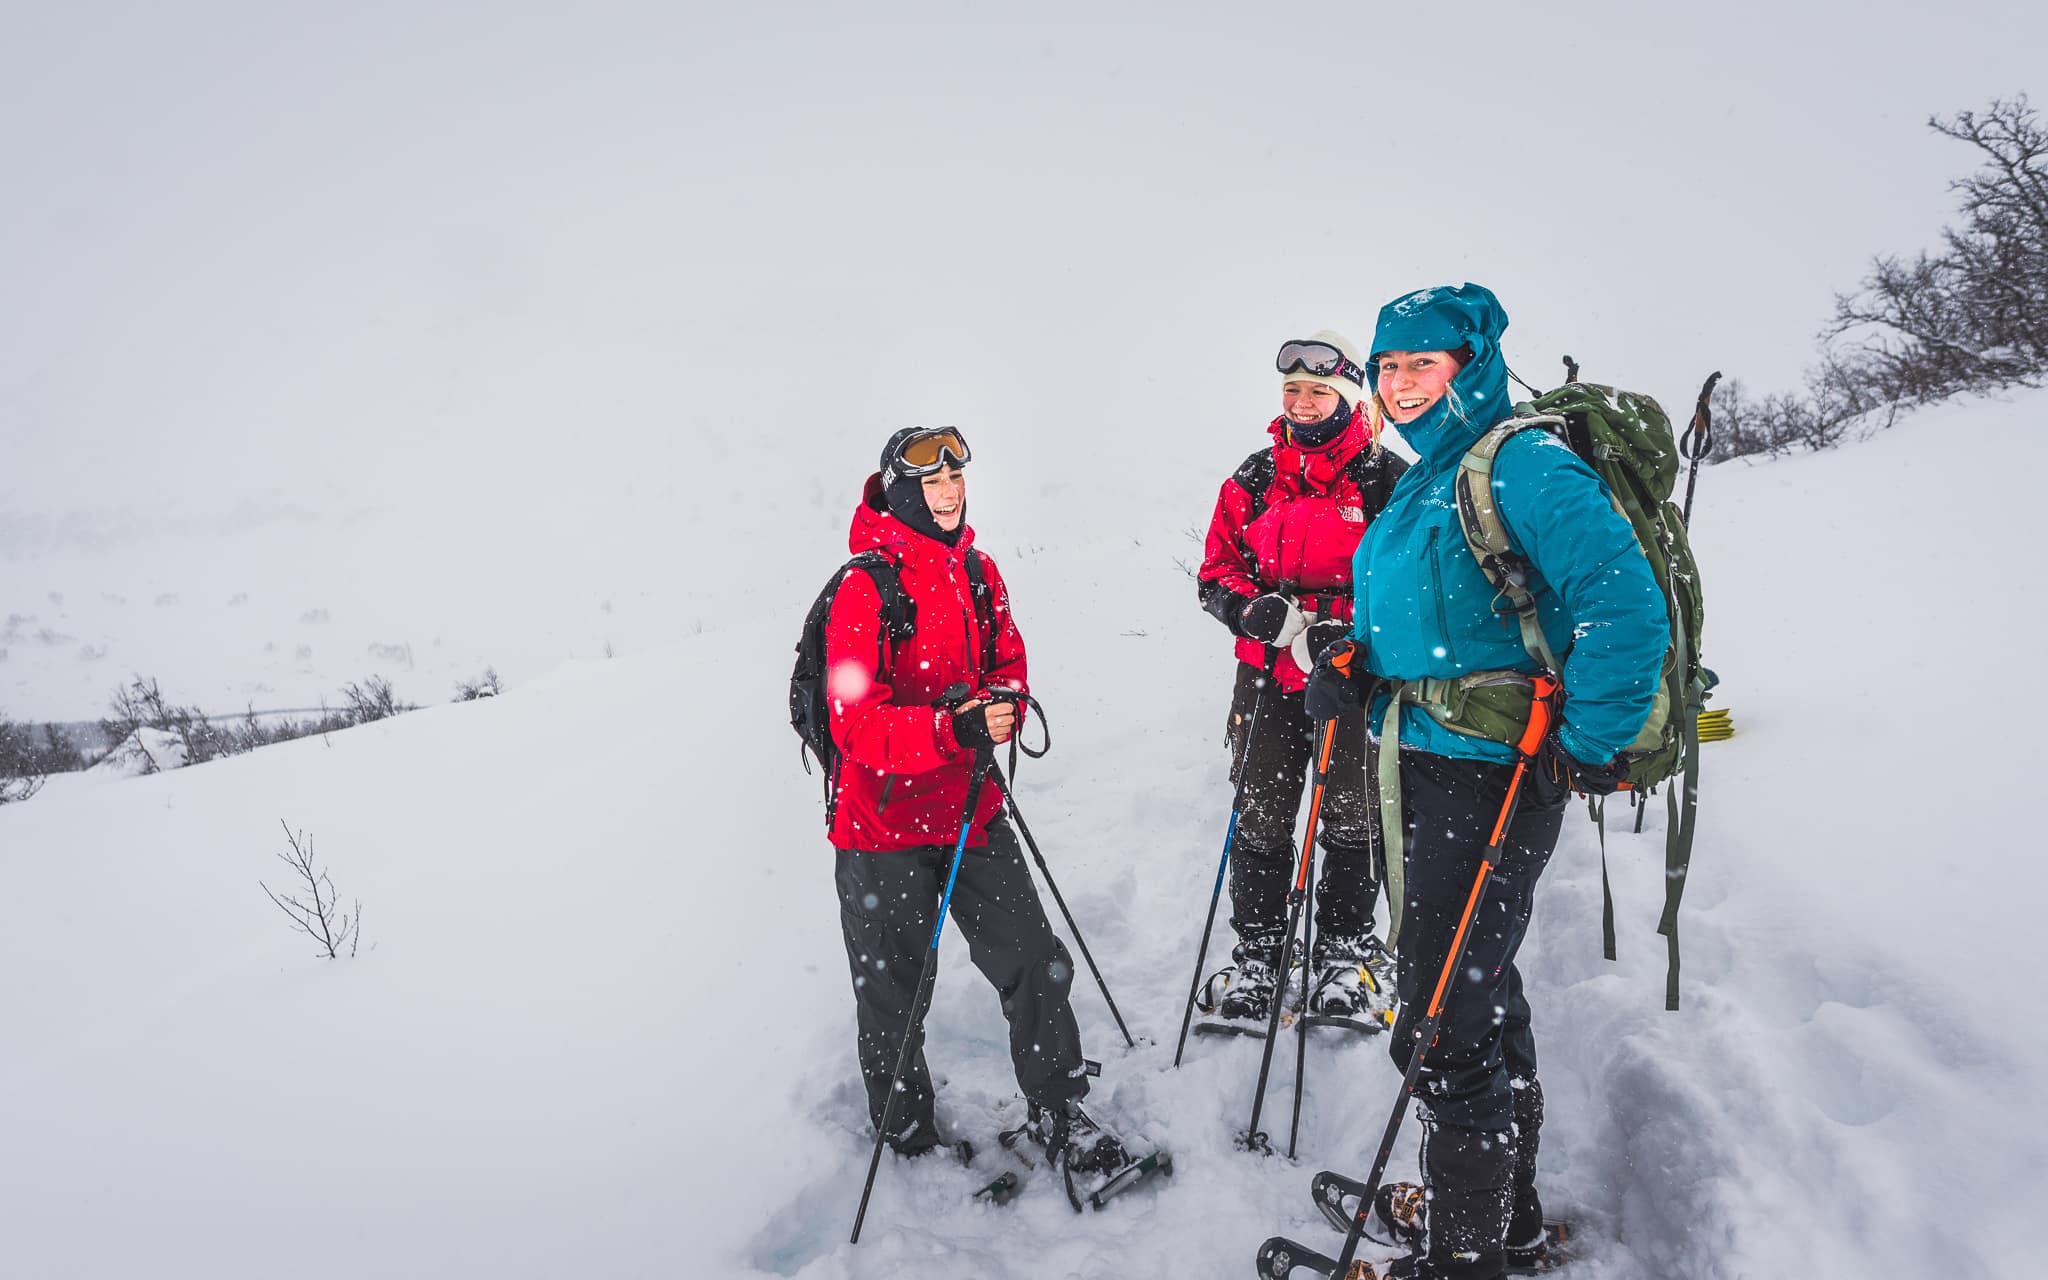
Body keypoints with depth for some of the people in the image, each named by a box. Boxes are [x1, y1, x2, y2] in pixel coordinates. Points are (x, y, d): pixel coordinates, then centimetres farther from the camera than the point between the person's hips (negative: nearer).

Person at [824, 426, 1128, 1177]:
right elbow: (858, 723, -23)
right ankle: (908, 1136, 34)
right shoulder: (865, 587, -17)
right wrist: (952, 728, -37)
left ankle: (1058, 1113, 28)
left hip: (970, 806, 6)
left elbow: (1007, 663, 13)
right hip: (884, 822, -5)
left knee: (1034, 963, 8)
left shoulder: (978, 573, 5)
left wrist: (997, 707, -11)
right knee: (894, 994, 11)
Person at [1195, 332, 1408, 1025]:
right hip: (1268, 676, 3)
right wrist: (1266, 615, -11)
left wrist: (1353, 632, -17)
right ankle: (1257, 955, 19)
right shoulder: (1252, 480, 9)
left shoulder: (1386, 479, -2)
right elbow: (1216, 573, 9)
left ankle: (1346, 952, 22)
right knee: (1260, 818, 5)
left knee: (1353, 815, 4)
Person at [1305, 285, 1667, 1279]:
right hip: (1427, 766, 10)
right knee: (1480, 996, 21)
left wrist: (1591, 747, -21)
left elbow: (1625, 608, -25)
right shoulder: (1421, 482, 14)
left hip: (1492, 777, -10)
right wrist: (1353, 668, 5)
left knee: (1444, 1028, -4)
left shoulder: (1520, 465, -15)